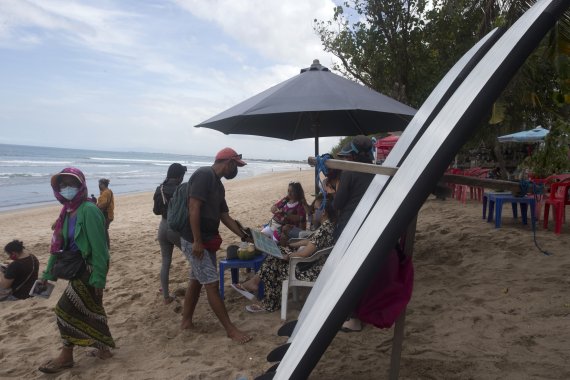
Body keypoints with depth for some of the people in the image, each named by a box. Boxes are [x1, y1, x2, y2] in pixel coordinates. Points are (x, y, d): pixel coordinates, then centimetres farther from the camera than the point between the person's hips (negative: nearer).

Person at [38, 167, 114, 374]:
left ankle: (66, 356, 13)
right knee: (90, 309, 16)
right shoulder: (68, 211, 8)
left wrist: (99, 277, -23)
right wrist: (49, 272, 13)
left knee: (66, 310, -4)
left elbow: (98, 246, -22)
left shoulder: (89, 210, -20)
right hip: (78, 268, 9)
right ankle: (103, 348, 31)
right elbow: (59, 244, 13)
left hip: (90, 269, -9)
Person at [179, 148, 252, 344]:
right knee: (212, 284, -5)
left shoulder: (218, 185, 13)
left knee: (196, 280, 17)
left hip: (207, 240, 10)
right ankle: (230, 329, 0)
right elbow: (194, 208, -23)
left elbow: (225, 216, 17)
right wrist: (197, 241, -24)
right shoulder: (204, 174, -16)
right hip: (195, 241, -10)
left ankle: (187, 321, 30)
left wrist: (245, 236, 15)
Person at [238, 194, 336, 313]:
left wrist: (287, 256, -10)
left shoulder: (324, 229, -28)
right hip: (314, 263, 10)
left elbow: (304, 254, -27)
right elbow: (311, 241, 14)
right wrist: (290, 245, 12)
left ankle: (269, 304, 16)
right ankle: (254, 282, 11)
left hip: (313, 272, -10)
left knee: (275, 265, -1)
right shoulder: (328, 225, 4)